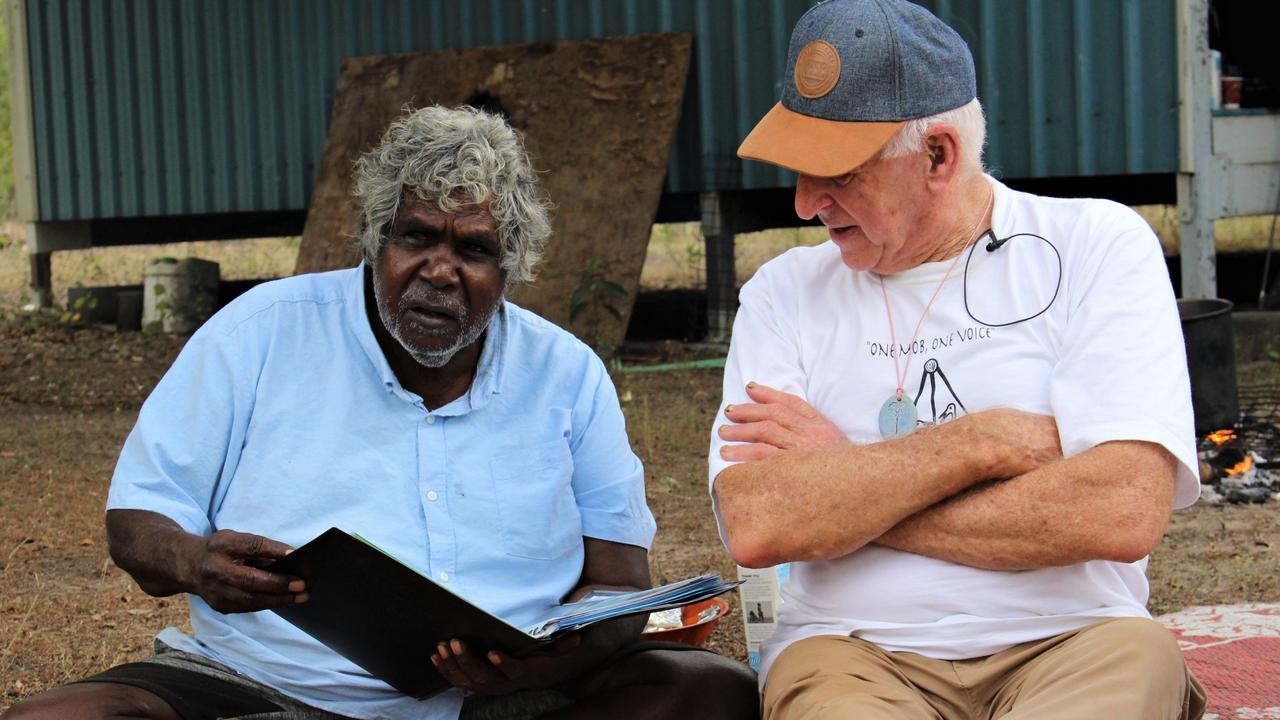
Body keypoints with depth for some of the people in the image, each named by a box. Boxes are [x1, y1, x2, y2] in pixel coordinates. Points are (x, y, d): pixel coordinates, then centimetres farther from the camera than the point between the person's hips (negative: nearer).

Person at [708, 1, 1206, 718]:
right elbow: (754, 525, -6)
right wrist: (986, 440, -9)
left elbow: (1123, 512, -12)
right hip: (854, 655, 0)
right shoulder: (786, 292, 11)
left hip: (1066, 647, 0)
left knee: (1135, 654, -33)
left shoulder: (1095, 247, 3)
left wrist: (839, 495, -5)